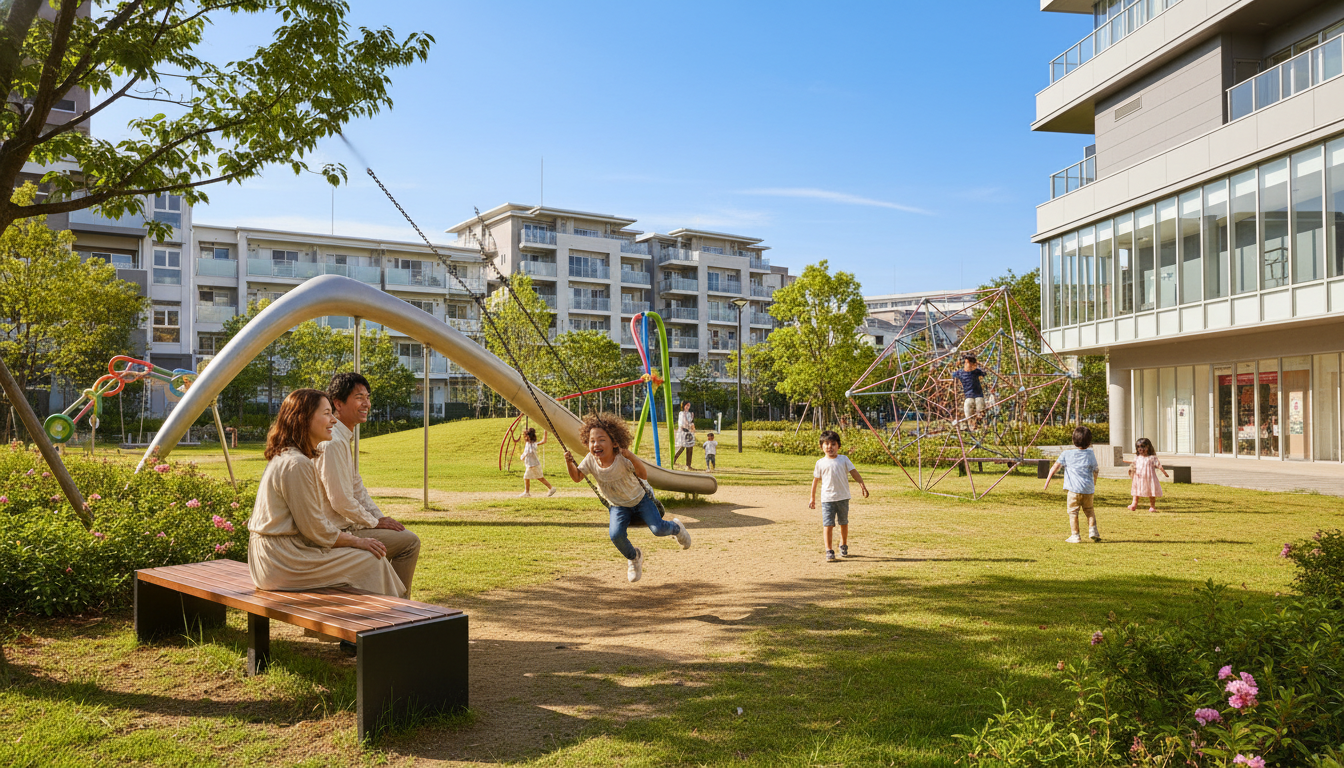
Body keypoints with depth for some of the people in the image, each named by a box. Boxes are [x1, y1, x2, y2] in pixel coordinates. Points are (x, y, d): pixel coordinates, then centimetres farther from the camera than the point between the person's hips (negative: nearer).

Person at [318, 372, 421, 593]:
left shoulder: (344, 438, 12)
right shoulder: (333, 442, -22)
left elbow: (357, 487, 18)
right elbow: (341, 501, -24)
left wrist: (381, 517, 8)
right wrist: (375, 522, -11)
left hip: (344, 525, 10)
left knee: (402, 533, 19)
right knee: (409, 542, -8)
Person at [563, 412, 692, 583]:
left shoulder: (622, 459, -30)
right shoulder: (590, 460, -18)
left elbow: (644, 475, -40)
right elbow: (577, 477, -6)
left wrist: (631, 457, -56)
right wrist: (569, 463, -26)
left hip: (640, 498, -3)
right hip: (618, 506, 3)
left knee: (658, 529, -19)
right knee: (615, 535, -23)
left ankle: (676, 527, 21)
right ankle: (633, 557, 12)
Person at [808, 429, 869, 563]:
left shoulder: (844, 459, 4)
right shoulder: (820, 463, 2)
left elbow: (854, 473, 4)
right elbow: (816, 480, 9)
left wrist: (863, 486, -9)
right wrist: (813, 498, 12)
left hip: (843, 497, 2)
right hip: (827, 498, -2)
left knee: (844, 523, 15)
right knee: (828, 525, -9)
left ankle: (843, 546, 35)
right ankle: (829, 551, -6)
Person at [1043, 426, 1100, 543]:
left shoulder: (1066, 454, 3)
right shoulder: (1090, 454, 8)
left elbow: (1055, 467, 0)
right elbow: (1095, 471, 13)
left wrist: (1048, 480, 5)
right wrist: (1094, 485, 27)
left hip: (1074, 488, -3)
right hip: (1088, 489, 3)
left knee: (1073, 511, 3)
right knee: (1089, 509, 22)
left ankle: (1075, 536, 2)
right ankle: (1092, 529, 9)